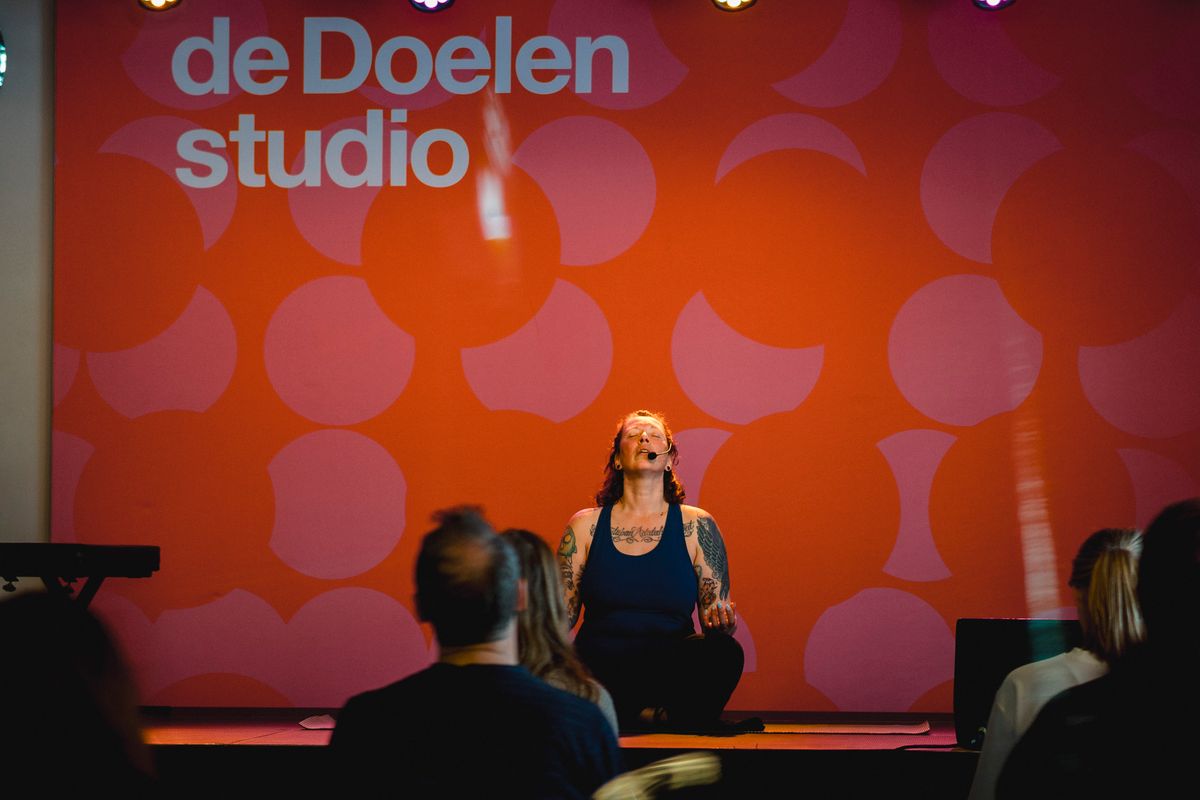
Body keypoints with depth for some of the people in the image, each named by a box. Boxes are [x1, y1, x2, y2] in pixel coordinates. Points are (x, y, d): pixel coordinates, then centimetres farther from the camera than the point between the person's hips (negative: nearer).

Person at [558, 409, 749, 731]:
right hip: (599, 669, 1)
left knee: (723, 650, -33)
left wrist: (721, 619, -15)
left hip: (671, 671, 0)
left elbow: (717, 609, 10)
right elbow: (560, 614, 9)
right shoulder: (586, 526, 11)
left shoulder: (697, 526, 10)